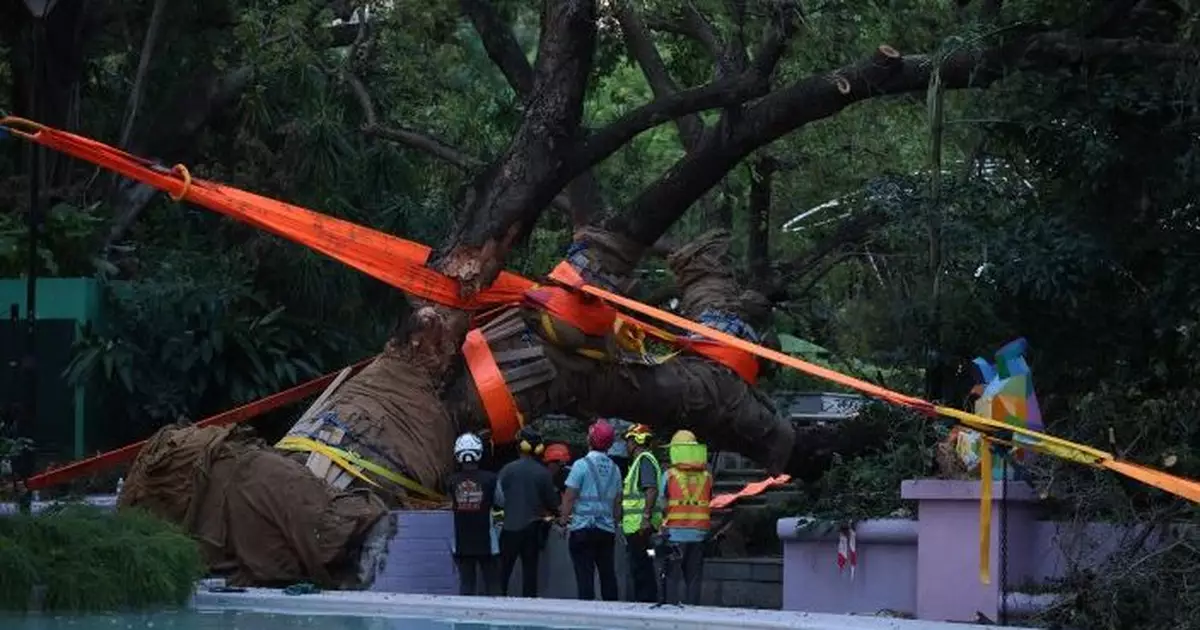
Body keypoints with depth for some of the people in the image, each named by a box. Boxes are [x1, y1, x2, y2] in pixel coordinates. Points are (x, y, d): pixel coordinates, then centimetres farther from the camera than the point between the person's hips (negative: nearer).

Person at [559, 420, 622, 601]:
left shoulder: (581, 465, -9)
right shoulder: (613, 468, 7)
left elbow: (569, 498, -9)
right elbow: (617, 502, 13)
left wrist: (564, 521, 0)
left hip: (583, 528, -5)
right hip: (607, 529, 5)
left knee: (585, 575, -5)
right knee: (608, 575, 9)